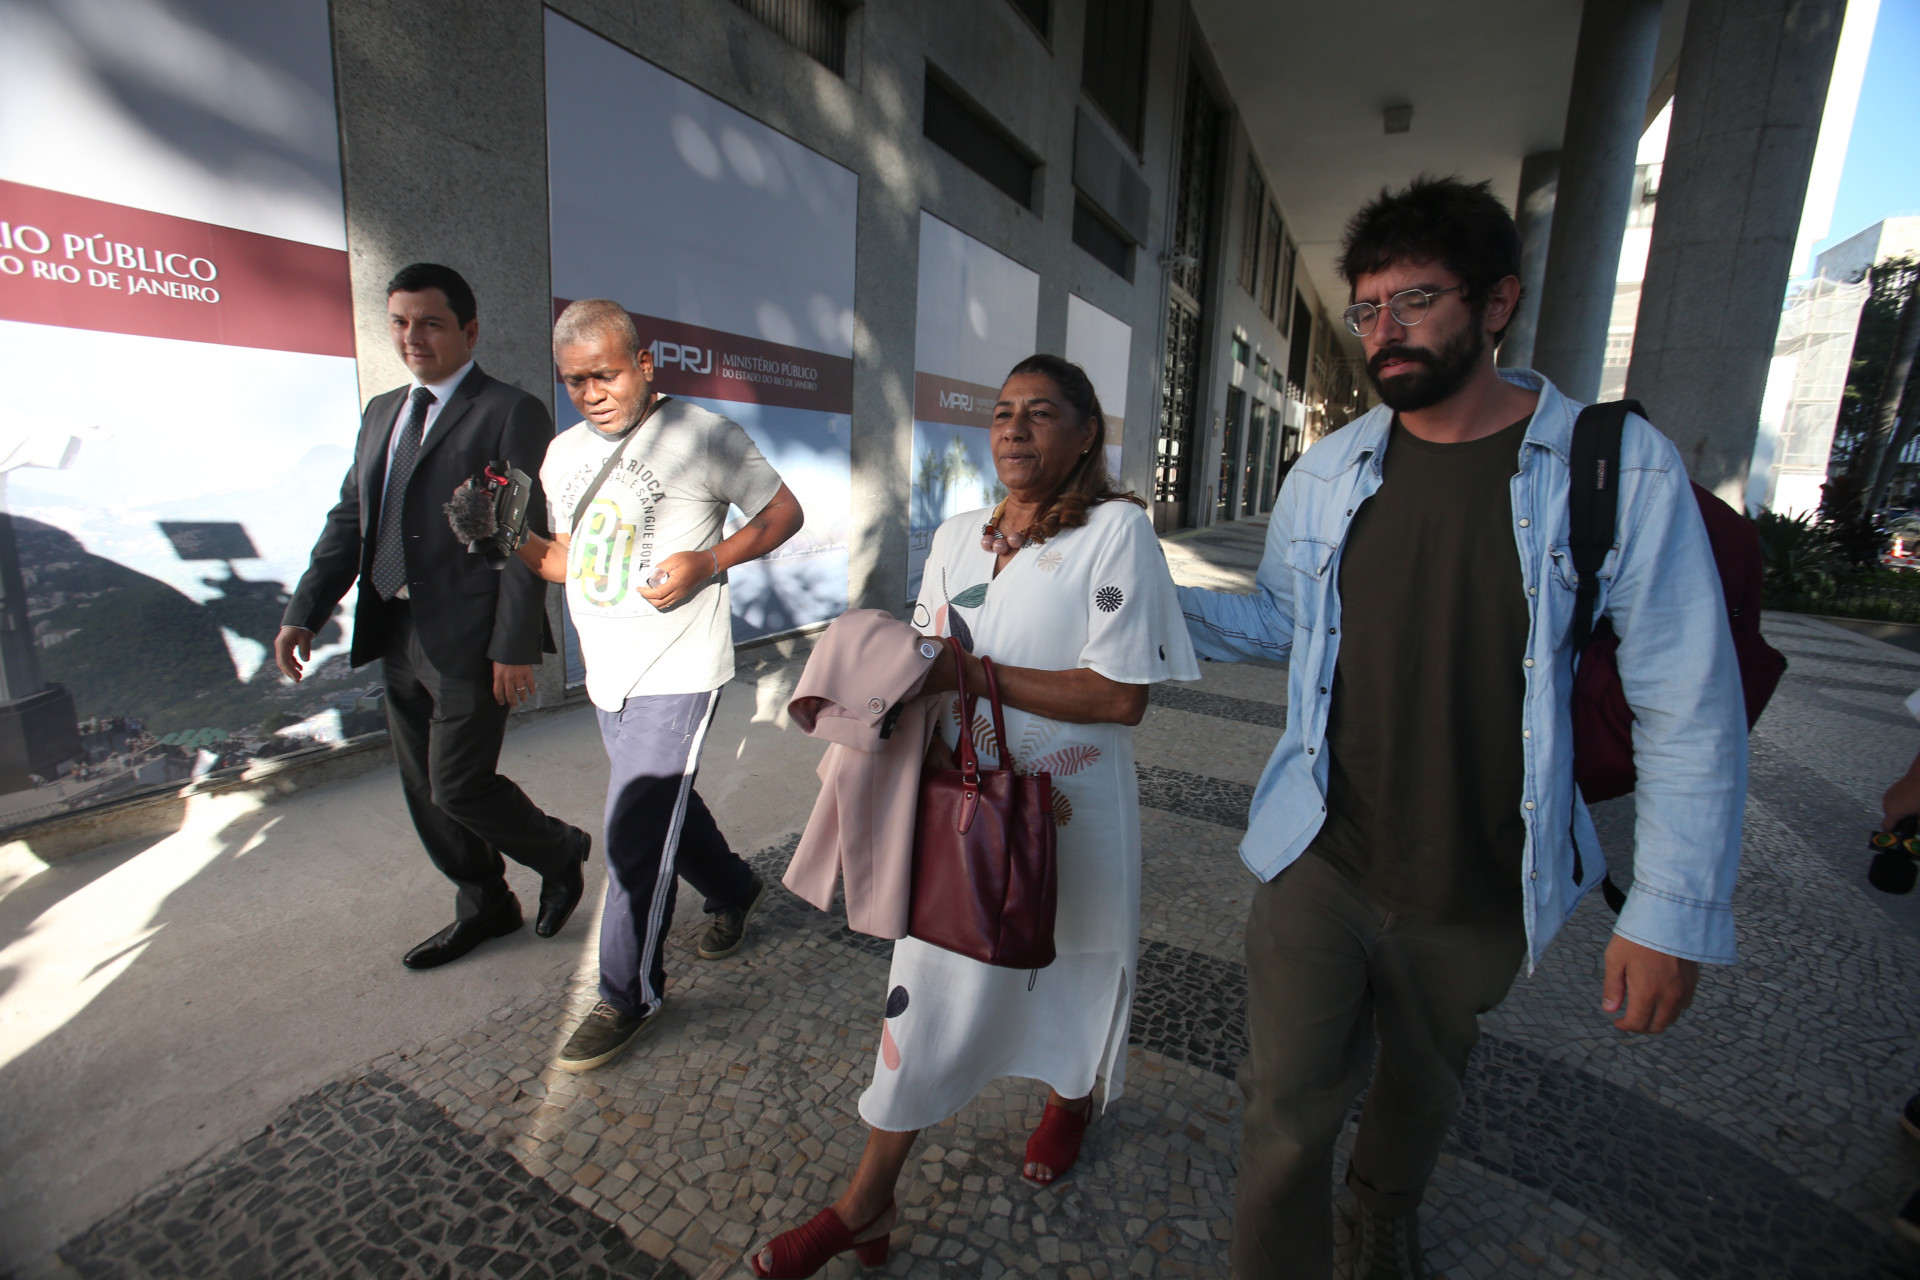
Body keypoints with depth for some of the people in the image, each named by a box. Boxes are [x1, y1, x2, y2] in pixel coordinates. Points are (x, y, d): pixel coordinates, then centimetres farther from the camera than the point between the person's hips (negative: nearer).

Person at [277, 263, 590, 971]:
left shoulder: (512, 413, -8)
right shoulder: (380, 413, 16)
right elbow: (349, 520, 16)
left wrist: (515, 647, -17)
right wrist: (304, 613, 7)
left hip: (469, 641, -8)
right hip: (396, 639, 8)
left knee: (459, 786, -4)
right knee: (424, 789, 15)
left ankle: (559, 850, 24)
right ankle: (483, 905, 33)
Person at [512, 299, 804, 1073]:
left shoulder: (700, 434, -9)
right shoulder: (564, 454, 10)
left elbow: (783, 512, -5)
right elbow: (570, 561, 16)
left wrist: (706, 562, -18)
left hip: (676, 671, -7)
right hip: (606, 673, 7)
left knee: (635, 835, -5)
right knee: (664, 805, 20)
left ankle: (629, 995, 15)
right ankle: (734, 890, 46)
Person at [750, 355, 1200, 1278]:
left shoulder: (1116, 529, -12)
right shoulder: (956, 536, 5)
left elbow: (1122, 696, -18)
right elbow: (931, 669, 9)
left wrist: (973, 674, -20)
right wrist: (935, 748, -12)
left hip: (1071, 814, -3)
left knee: (1071, 972, 20)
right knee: (932, 985, 10)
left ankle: (1072, 1096, 55)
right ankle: (867, 1204, 29)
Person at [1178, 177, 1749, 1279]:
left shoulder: (1625, 469, -11)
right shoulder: (1327, 474, -1)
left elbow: (1690, 711, -8)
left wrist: (1674, 912, -8)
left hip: (1482, 897, 0)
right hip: (1319, 861, 1)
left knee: (1422, 1086, 26)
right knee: (1289, 1113, 6)